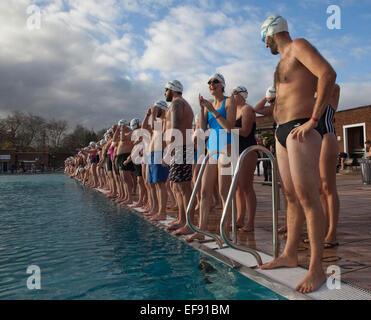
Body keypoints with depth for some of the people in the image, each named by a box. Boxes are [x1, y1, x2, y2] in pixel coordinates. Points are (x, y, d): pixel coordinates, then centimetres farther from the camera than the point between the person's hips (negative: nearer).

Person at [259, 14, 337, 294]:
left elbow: (328, 74, -19)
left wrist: (313, 120, -22)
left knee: (308, 197, -11)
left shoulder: (298, 46, -2)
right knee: (292, 197, 10)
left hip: (299, 129, -9)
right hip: (282, 132, 10)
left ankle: (317, 269, -5)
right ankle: (290, 255, 19)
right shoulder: (284, 60, 25)